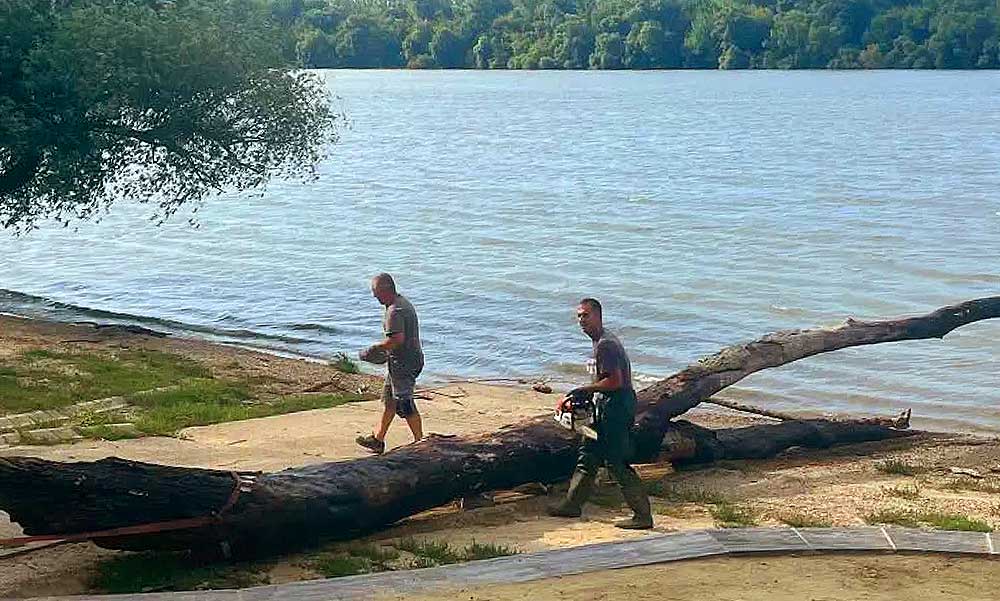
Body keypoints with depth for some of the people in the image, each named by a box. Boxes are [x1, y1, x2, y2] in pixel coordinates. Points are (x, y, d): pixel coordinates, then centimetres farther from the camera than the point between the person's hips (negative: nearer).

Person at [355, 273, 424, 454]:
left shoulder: (394, 311, -21)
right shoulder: (403, 302, 12)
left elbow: (397, 339, -30)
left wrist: (374, 349, -17)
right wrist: (382, 349, 16)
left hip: (403, 363, -11)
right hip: (411, 359, 11)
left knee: (405, 405, -4)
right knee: (388, 400, 18)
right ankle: (377, 440, 28)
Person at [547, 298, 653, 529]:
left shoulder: (605, 344, -18)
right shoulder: (601, 342, 14)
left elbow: (615, 381, -25)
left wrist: (584, 390, -17)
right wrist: (586, 394, 11)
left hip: (616, 408, -11)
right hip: (606, 409, 11)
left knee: (617, 463, -7)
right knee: (588, 456, 18)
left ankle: (643, 516, -2)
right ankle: (572, 504, 29)